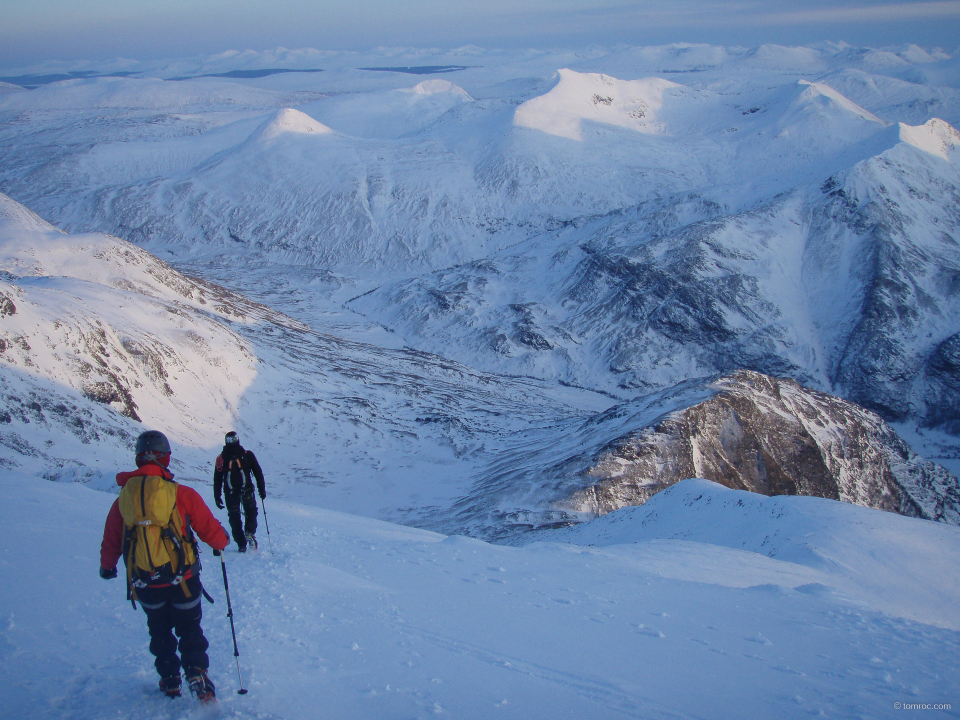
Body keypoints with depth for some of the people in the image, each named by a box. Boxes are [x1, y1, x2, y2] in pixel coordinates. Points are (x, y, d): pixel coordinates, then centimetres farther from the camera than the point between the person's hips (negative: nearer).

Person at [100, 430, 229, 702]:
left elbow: (111, 540, 9)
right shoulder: (182, 494, -13)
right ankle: (196, 674, 1)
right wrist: (222, 542, 17)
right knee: (190, 629, 16)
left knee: (160, 631, 25)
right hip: (182, 578, -2)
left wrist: (107, 567, 29)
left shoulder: (123, 497, -3)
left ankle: (169, 680, 28)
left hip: (143, 582, 3)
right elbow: (210, 530, -7)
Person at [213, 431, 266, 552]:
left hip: (230, 493, 1)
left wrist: (217, 497, 8)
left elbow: (217, 479, 3)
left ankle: (241, 545, 7)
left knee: (234, 518, 11)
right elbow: (258, 473, 1)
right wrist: (262, 489, 9)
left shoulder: (221, 458, 1)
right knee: (251, 512, 20)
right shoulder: (247, 455, -1)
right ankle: (250, 533, -5)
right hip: (246, 490, 0)